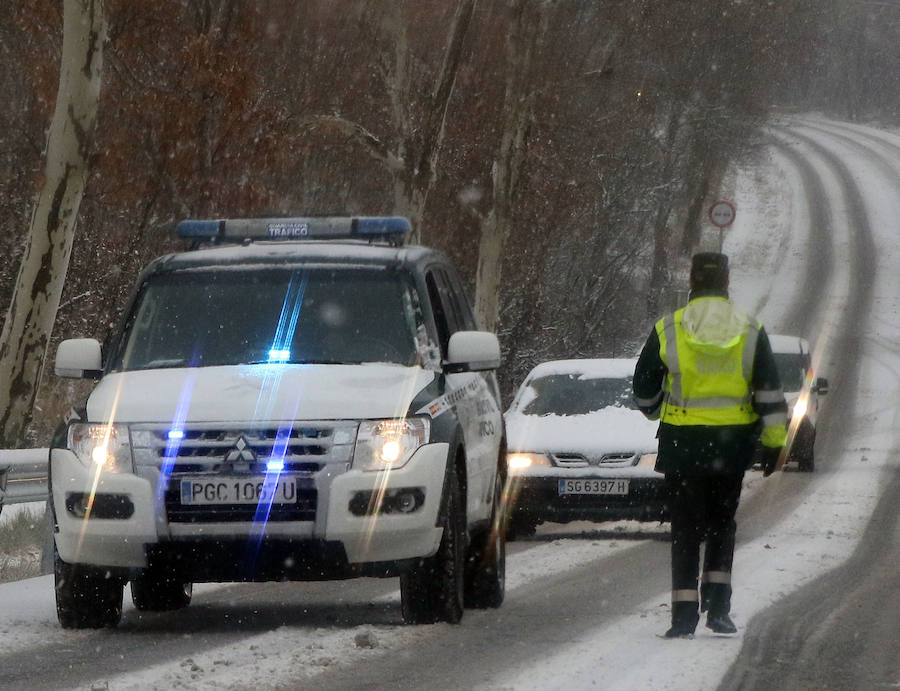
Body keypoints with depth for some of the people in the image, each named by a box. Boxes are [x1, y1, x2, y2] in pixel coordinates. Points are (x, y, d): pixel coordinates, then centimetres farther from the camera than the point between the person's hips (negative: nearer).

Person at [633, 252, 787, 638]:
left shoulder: (667, 330, -4)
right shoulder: (750, 331, -1)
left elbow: (644, 388, 6)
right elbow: (770, 393, -2)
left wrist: (655, 412, 27)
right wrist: (774, 441, 5)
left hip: (683, 441, -1)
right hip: (733, 443, 1)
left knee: (686, 529, 5)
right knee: (721, 523, 15)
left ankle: (684, 615, -2)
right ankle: (718, 609, 6)